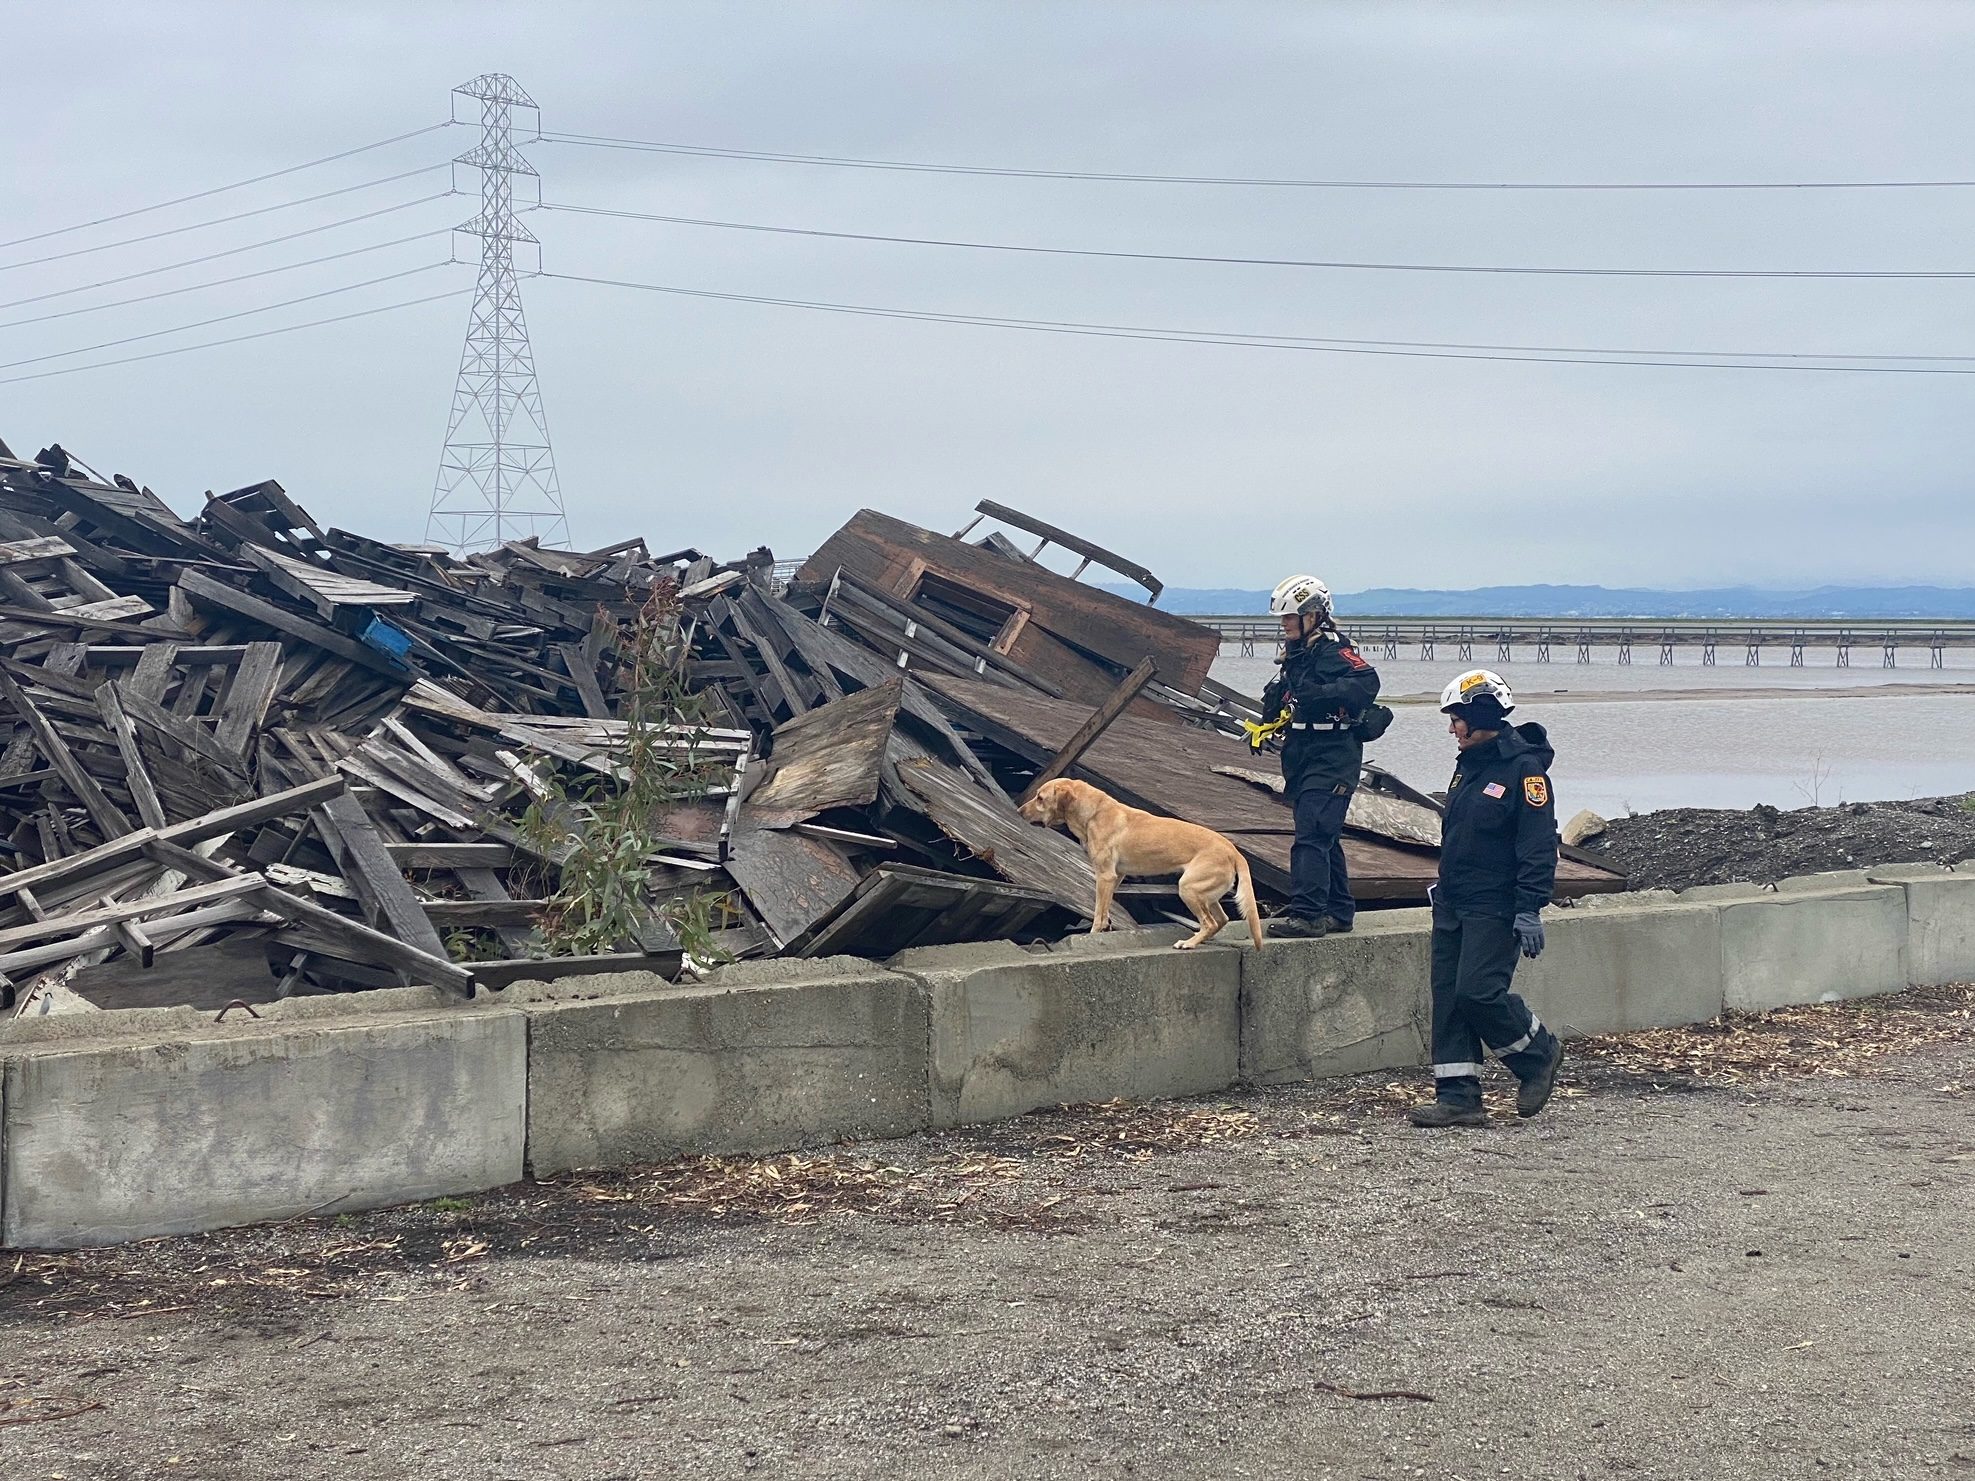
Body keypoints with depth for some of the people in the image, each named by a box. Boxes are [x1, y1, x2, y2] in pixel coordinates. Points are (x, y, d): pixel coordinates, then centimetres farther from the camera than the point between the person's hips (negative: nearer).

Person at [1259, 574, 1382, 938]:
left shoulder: (1333, 650, -14)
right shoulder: (1298, 652, 15)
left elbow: (1367, 682, -30)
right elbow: (1286, 695, 25)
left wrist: (1319, 693, -35)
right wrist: (1274, 703, 4)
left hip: (1332, 759, -10)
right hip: (1305, 757, 10)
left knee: (1312, 836, -15)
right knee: (1324, 839, 15)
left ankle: (1307, 914, -16)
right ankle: (1338, 912, 22)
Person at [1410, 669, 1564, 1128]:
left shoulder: (1523, 767, -14)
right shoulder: (1468, 763, 13)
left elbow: (1539, 845, -17)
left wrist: (1529, 909, -21)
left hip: (1495, 909, -9)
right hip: (1452, 903, 9)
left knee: (1477, 992, -14)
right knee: (1448, 997, 4)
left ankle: (1539, 1053, 11)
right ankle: (1458, 1098, 6)